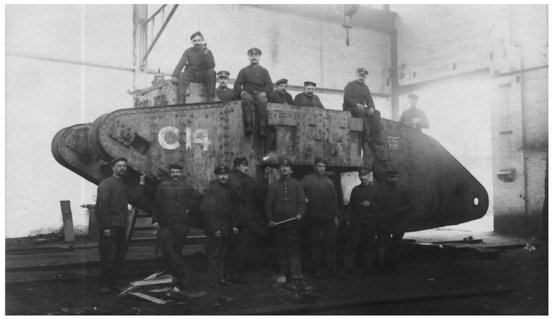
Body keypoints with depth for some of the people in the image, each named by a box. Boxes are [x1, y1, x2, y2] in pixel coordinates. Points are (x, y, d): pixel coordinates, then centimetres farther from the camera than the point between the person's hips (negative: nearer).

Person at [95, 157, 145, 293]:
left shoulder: (124, 185, 19)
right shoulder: (106, 184, -8)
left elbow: (134, 197, 12)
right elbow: (101, 206, -15)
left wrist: (141, 184, 6)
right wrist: (105, 227, -20)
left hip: (121, 227, 8)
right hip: (109, 228, -8)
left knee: (119, 258, 11)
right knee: (108, 258, -3)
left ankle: (112, 283, 21)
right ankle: (104, 285, 8)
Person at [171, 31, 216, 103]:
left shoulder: (208, 52, 3)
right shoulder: (188, 51, 5)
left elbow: (212, 66, -14)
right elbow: (180, 64, -8)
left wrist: (205, 54, -25)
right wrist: (174, 76, -24)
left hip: (203, 76, -1)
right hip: (190, 75, 1)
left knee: (211, 72, -30)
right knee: (182, 76, -30)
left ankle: (210, 99, -31)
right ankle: (181, 101, -40)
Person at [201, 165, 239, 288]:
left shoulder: (228, 189, 12)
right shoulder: (211, 190, -12)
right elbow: (208, 210, -15)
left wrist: (234, 225, 11)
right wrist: (215, 229, -18)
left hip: (226, 229, 7)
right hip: (215, 230, -7)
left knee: (222, 255, 13)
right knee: (214, 256, -1)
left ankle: (221, 278, 21)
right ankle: (213, 280, 6)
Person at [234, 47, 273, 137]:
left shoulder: (264, 71, 24)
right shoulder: (243, 71, 23)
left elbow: (270, 85, 12)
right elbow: (237, 85, 13)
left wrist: (264, 92, -10)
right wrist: (242, 92, -10)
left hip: (260, 94, 0)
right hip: (247, 93, 0)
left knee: (262, 101, -37)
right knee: (246, 98, -37)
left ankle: (262, 129, -48)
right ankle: (248, 126, -48)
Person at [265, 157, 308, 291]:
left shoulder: (297, 184, 8)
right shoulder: (273, 186, 11)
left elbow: (302, 202, 3)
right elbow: (268, 203, 9)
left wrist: (300, 214, -13)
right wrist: (270, 219, -1)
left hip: (293, 221, -2)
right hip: (278, 223, 2)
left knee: (294, 249, -6)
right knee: (282, 249, 9)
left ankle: (297, 277, -9)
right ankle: (284, 274, 19)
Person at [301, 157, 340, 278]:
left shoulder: (329, 181, 12)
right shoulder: (306, 180, 4)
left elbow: (334, 199, 14)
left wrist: (335, 216, 10)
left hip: (328, 218, 2)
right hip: (313, 218, -2)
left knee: (331, 242, 0)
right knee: (314, 243, 4)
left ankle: (331, 267, 9)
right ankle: (318, 268, 13)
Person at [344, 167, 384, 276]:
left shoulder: (375, 190, 4)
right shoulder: (355, 189, 11)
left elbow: (381, 205, 1)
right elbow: (351, 205, 12)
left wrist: (370, 204, -14)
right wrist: (348, 218, 4)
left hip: (370, 223, -1)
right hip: (356, 221, 1)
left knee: (370, 245, 3)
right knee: (352, 243, -3)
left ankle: (368, 268, 13)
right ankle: (349, 266, 5)